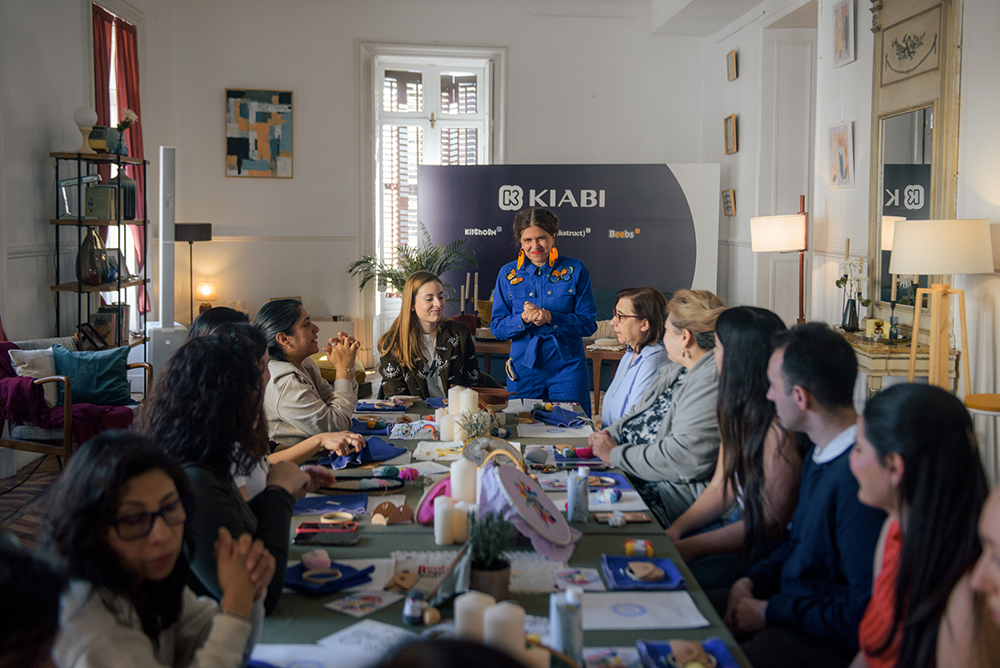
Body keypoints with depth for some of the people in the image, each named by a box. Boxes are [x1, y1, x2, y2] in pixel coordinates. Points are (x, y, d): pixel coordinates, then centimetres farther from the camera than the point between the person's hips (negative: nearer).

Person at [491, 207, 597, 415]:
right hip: (524, 368, 1)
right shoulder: (508, 273, 5)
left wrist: (551, 318, -18)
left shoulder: (574, 270, 0)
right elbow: (497, 327, 3)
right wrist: (523, 319, -17)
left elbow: (589, 323, -3)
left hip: (567, 367, -1)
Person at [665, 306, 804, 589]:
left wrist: (688, 548, -17)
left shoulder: (778, 430, -25)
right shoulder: (738, 411, 5)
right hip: (741, 529, 9)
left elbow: (771, 524, -19)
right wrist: (675, 530, -1)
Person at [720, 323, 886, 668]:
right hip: (787, 603, 10)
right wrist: (750, 581, 3)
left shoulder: (862, 477, -29)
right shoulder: (820, 453, 5)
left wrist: (769, 612, -16)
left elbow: (865, 615, -27)